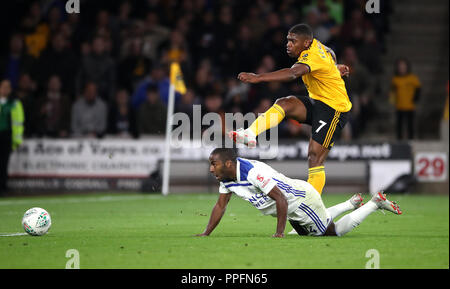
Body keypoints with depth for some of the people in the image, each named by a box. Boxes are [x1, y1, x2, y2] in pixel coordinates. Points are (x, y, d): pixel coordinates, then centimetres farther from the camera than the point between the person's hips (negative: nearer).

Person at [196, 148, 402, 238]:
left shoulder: (253, 173, -36)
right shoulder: (226, 178, -9)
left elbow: (281, 200, -35)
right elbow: (220, 206, 2)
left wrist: (279, 233, -34)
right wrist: (206, 234, -5)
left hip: (302, 199, -9)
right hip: (293, 210, 9)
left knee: (333, 233, 4)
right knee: (308, 233, 30)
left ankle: (375, 203, 17)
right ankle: (351, 204, 41)